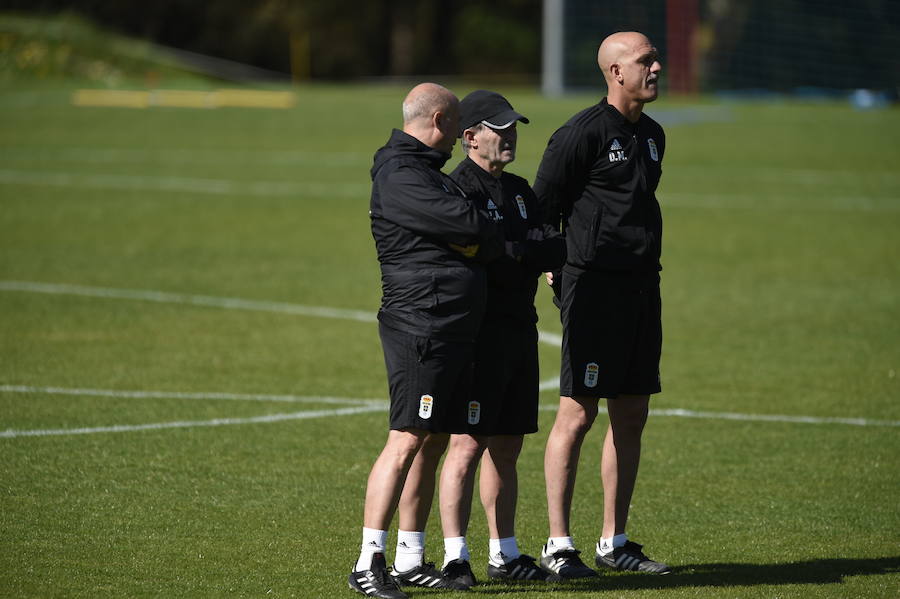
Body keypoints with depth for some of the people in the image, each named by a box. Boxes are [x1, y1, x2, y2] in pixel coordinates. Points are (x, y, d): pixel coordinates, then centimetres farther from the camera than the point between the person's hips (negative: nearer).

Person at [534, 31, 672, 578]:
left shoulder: (652, 135, 15)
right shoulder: (584, 133, -10)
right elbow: (543, 208, -7)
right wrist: (557, 271, -7)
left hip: (643, 285, 8)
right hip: (594, 286, -8)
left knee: (631, 418, 9)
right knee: (578, 414, -7)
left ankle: (614, 542, 17)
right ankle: (559, 546, -3)